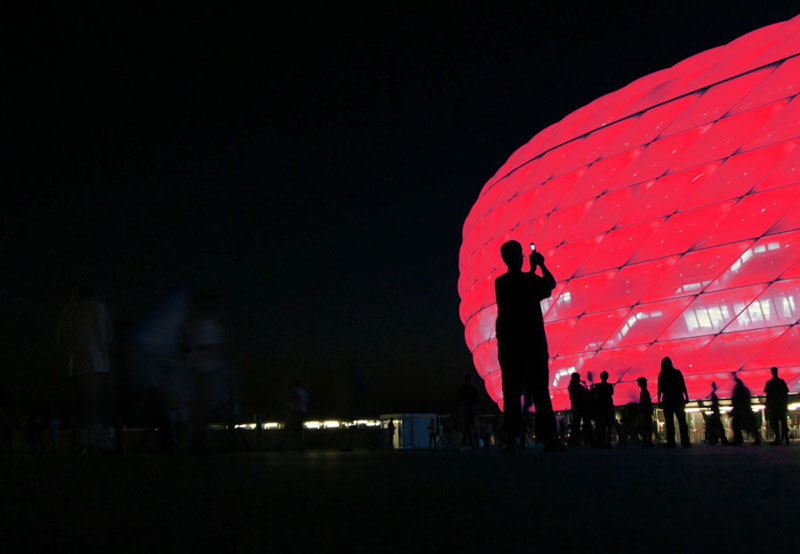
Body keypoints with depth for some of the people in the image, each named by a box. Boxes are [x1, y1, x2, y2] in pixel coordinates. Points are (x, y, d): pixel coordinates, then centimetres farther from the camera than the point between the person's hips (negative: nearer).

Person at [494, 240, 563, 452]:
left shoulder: (500, 282, 6)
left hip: (508, 344, 2)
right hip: (533, 343, -2)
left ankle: (510, 436, -3)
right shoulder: (530, 280, -6)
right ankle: (547, 437, -1)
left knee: (511, 391, 1)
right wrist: (541, 265, 11)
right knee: (539, 391, -1)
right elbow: (551, 283, 4)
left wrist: (532, 269, 21)